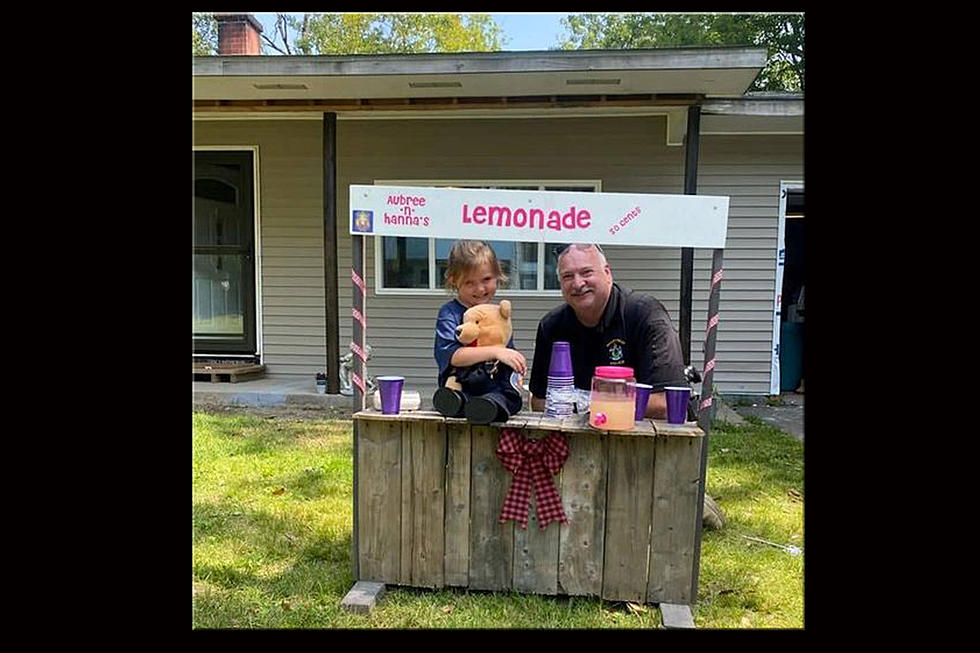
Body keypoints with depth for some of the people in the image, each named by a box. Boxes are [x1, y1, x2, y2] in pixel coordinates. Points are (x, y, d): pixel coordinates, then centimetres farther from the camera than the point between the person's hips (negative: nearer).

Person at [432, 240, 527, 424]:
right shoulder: (450, 313, 2)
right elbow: (451, 355, -14)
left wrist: (517, 374, 2)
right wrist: (495, 352, -21)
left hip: (498, 389, 2)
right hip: (460, 387, -2)